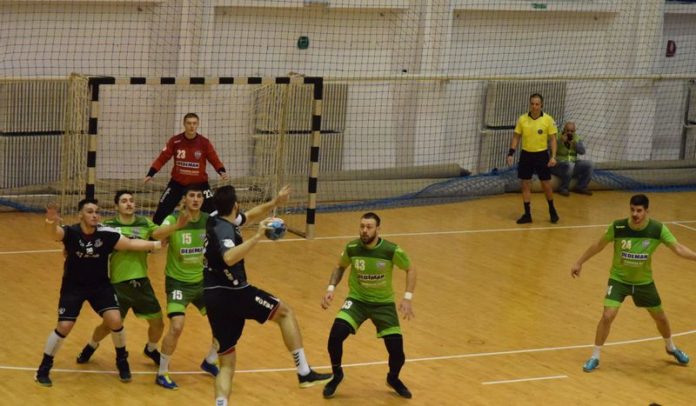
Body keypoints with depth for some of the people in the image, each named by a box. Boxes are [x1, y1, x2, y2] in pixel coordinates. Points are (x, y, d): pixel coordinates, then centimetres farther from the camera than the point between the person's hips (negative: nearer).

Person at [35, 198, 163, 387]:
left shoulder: (106, 234, -16)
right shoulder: (70, 232, -22)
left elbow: (131, 244, -8)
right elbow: (53, 233, -43)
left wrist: (156, 244, -16)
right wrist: (51, 222, -66)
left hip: (100, 285, 2)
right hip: (73, 286, -2)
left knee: (115, 320, -12)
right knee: (64, 327, -7)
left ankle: (122, 360, 14)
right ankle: (44, 368, 13)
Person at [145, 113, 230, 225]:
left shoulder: (204, 143, -11)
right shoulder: (175, 141, -10)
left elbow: (215, 160, -6)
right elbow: (162, 159, -4)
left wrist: (222, 172, -25)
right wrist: (150, 174, -13)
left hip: (199, 183, -1)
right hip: (177, 182, 1)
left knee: (211, 211, -8)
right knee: (162, 211, -1)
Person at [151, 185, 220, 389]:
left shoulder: (209, 220, -5)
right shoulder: (174, 219, -17)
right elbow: (156, 234, -37)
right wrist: (177, 226, -55)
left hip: (202, 281, 5)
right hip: (178, 282, -5)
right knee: (177, 326, -20)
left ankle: (209, 362, 29)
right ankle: (162, 373, -2)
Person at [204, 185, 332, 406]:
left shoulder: (217, 220, 11)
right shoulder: (224, 230, -16)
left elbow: (250, 216, 30)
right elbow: (230, 258, -39)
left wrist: (274, 202, 23)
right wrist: (257, 236, -37)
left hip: (214, 298, 8)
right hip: (232, 294, -8)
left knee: (226, 364, 10)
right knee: (285, 312, 9)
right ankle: (304, 373, 5)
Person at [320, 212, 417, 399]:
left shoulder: (392, 250, -19)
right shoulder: (352, 248, -13)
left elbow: (410, 270, -2)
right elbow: (340, 267, 9)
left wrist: (407, 298, -12)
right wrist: (331, 288, -6)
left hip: (383, 303, -1)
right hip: (357, 299, 1)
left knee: (397, 350, -9)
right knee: (336, 334, -24)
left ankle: (393, 378, 27)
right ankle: (337, 375, 4)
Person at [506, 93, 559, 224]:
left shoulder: (548, 119, -8)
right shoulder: (522, 119, -2)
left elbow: (553, 139, -4)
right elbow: (516, 137, 5)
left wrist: (553, 156, -13)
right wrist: (511, 153, -4)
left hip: (541, 154, -2)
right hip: (526, 154, 2)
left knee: (546, 185, 3)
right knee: (525, 185, 3)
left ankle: (552, 210, 25)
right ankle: (527, 214, 12)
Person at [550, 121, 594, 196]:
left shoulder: (577, 138, 8)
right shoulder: (557, 137, -8)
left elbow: (582, 151, -4)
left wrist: (574, 143, -19)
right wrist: (561, 141, -30)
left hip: (573, 163, 6)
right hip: (558, 164, -6)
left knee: (588, 164, -12)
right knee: (569, 165, -36)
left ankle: (581, 187, 0)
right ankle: (563, 189, -18)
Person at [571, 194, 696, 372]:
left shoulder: (658, 229, -19)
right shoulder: (618, 227, -21)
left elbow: (678, 248, -18)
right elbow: (599, 245, -6)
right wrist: (579, 262, 1)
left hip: (644, 281, 2)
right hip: (619, 279, -2)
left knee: (660, 317, 15)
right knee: (608, 316, -18)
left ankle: (671, 347, 46)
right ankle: (594, 357, 0)